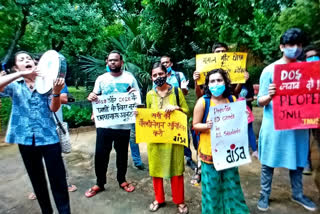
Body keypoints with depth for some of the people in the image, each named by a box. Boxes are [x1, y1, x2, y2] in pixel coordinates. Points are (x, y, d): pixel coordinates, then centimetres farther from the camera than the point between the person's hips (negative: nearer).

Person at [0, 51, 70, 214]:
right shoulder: (14, 85, 2)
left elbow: (54, 108, -8)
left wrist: (56, 91, -27)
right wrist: (21, 74, -28)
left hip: (48, 137, -1)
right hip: (26, 139, 2)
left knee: (58, 179, 0)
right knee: (37, 179, 16)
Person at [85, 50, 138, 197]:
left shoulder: (129, 77, 2)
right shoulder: (101, 78, 6)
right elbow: (95, 96, 12)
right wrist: (91, 97, -11)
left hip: (123, 124, -1)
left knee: (122, 154, 13)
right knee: (100, 154, 6)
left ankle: (122, 180, 34)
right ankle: (100, 183, 27)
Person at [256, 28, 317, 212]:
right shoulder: (270, 70, -6)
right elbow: (260, 101, -7)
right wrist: (269, 96, -28)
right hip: (274, 124, -4)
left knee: (298, 160, 16)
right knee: (269, 162, 6)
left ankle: (298, 194, 36)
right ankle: (265, 195, 23)